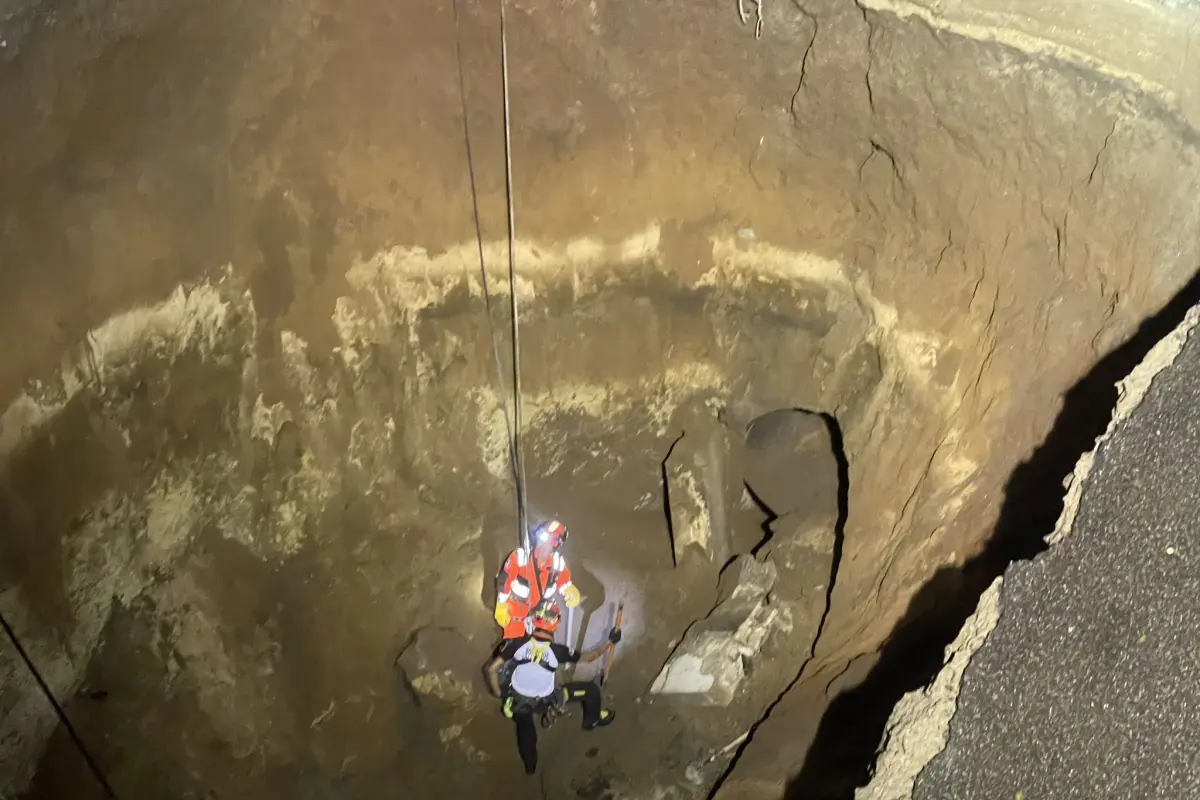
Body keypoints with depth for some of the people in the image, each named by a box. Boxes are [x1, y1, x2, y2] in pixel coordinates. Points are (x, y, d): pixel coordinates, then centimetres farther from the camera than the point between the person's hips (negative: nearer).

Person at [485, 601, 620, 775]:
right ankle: (592, 720, 39)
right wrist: (610, 641, 2)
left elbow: (492, 668, -18)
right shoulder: (556, 651, -25)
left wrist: (498, 692, -2)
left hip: (518, 700, 2)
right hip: (544, 701, -2)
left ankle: (530, 766, 51)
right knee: (591, 689, 13)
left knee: (525, 729, 34)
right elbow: (589, 657, -11)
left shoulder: (517, 643, -23)